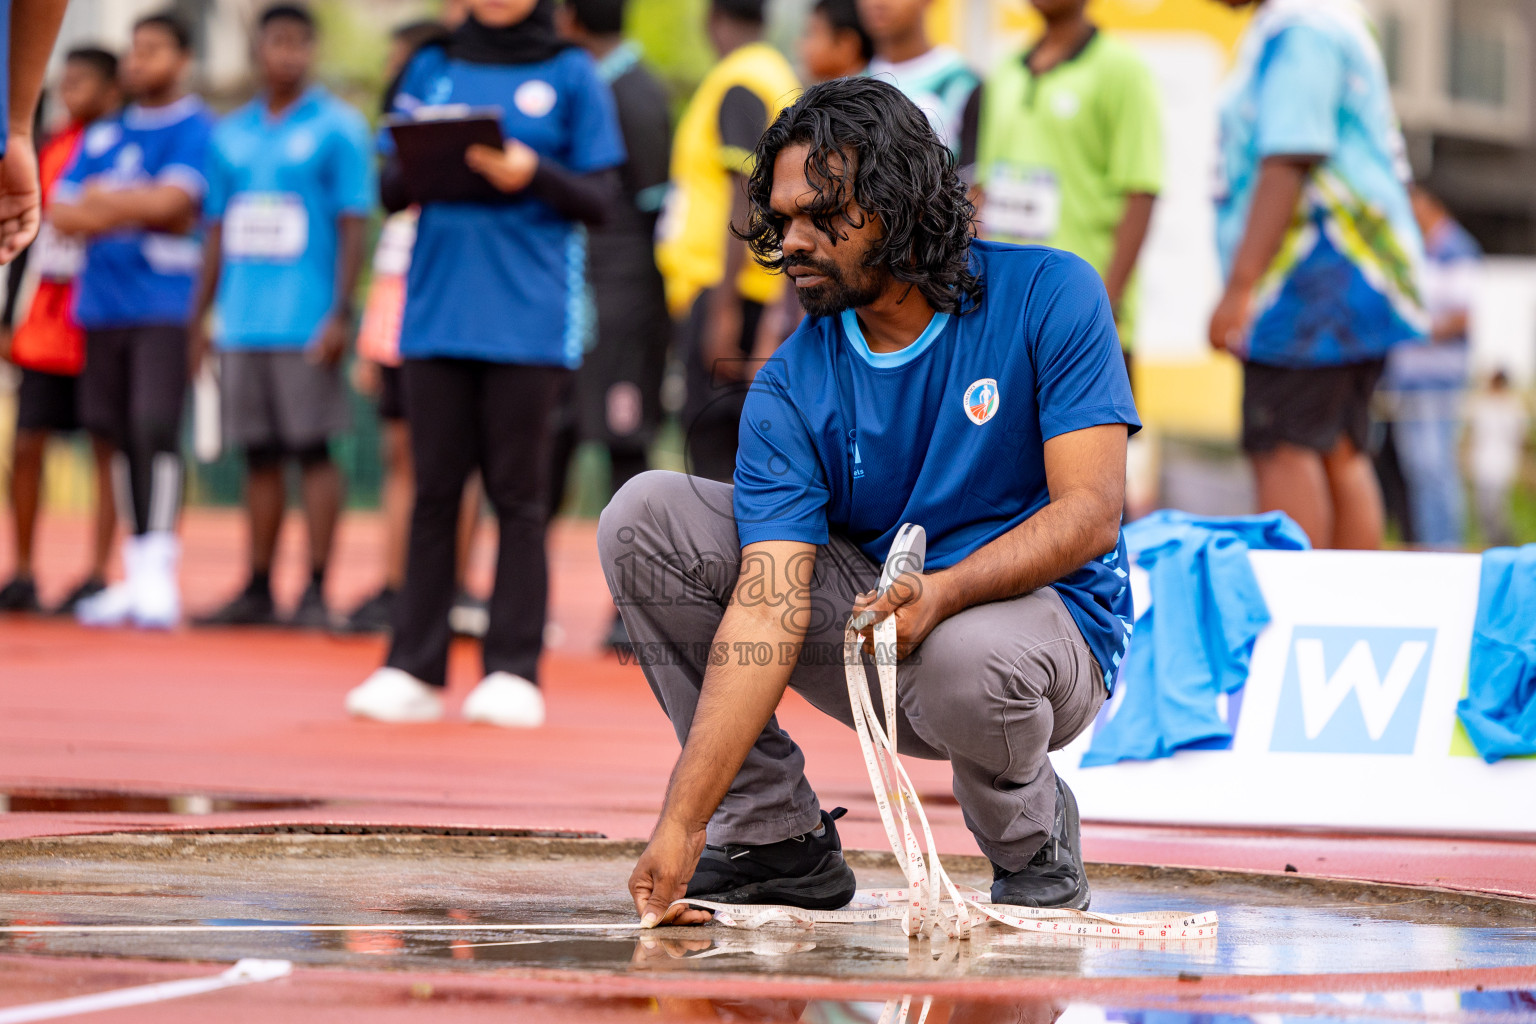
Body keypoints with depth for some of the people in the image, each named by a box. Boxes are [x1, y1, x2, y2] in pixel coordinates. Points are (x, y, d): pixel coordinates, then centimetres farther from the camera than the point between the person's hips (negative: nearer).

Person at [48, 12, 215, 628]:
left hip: (165, 305, -6)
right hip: (104, 302, 6)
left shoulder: (196, 131, -1)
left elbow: (170, 199, -14)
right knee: (122, 437, 7)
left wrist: (104, 201, -1)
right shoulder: (103, 137, 18)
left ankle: (158, 573, -16)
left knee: (155, 429, -15)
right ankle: (137, 578, 11)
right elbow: (60, 212, 10)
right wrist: (138, 212, -6)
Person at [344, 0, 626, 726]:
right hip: (437, 309, 3)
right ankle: (413, 668, 8)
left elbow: (599, 200, 0)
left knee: (518, 495, -1)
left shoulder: (571, 75, 3)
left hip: (528, 319, -3)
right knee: (434, 489, 4)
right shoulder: (432, 70, 13)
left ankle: (514, 672, 2)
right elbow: (389, 190, 13)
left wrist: (533, 174, -17)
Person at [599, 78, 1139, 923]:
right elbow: (768, 608, -18)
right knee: (645, 516, -11)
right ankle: (774, 832, -4)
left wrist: (940, 592, -37)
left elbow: (1090, 514, -19)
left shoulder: (1048, 297, -13)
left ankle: (1032, 839, -5)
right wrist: (683, 821, -30)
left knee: (963, 658, -41)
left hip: (1041, 617, -4)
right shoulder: (789, 391, -8)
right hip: (864, 621, 4)